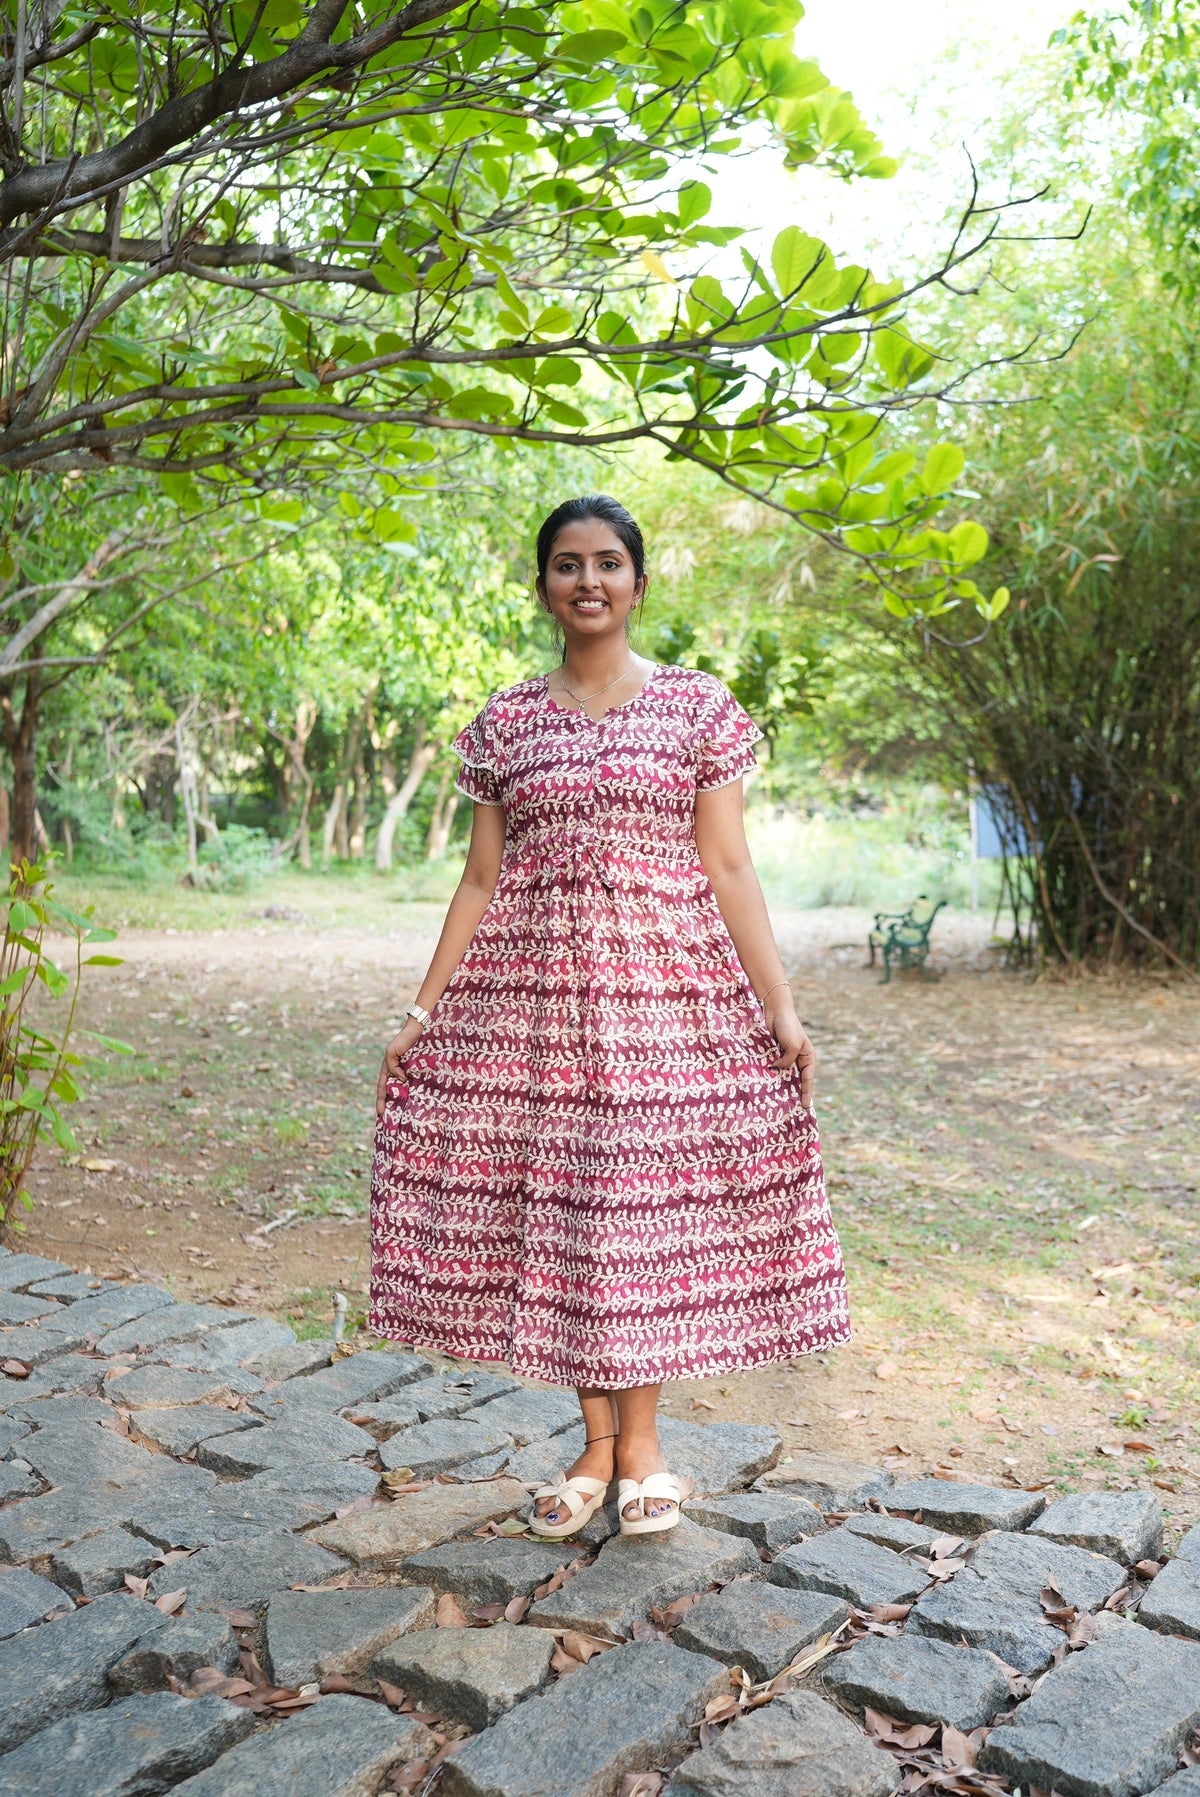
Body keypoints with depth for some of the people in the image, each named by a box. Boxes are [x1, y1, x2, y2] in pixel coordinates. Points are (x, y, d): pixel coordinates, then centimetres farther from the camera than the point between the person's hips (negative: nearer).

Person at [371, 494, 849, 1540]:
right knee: (556, 1205, 6)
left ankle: (642, 1439, 24)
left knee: (648, 1203, 3)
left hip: (663, 987, -2)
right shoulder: (503, 725, 8)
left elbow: (730, 871, 0)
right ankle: (598, 1445, 23)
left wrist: (781, 1007, -7)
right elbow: (481, 879, 9)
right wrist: (421, 1013, 5)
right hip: (533, 991, 2)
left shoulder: (697, 707, 3)